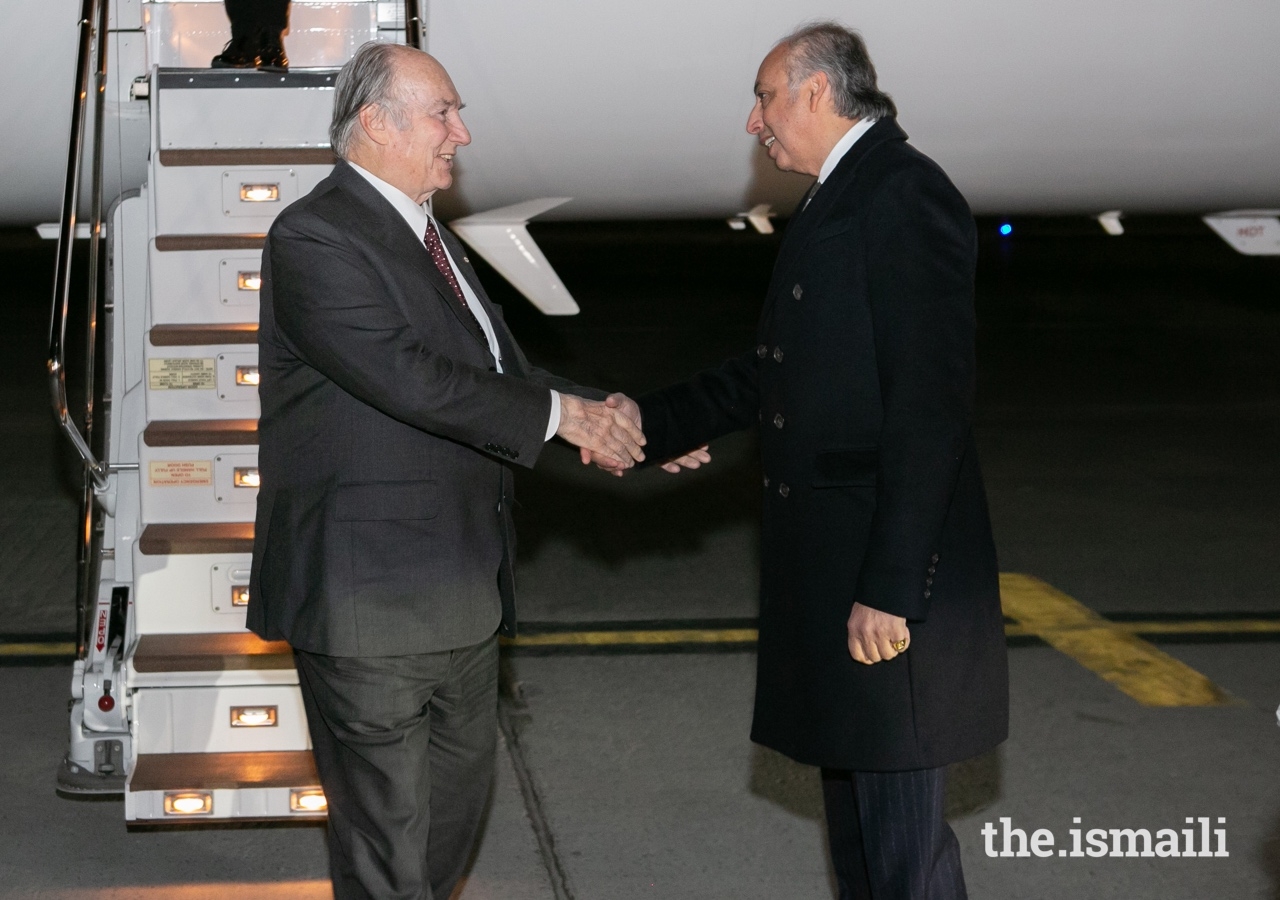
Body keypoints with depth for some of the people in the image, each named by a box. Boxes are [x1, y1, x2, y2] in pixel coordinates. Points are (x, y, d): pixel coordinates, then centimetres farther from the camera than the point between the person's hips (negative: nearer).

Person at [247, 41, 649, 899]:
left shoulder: (432, 238, 15)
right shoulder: (315, 238, -17)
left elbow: (503, 368, 14)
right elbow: (409, 378, -26)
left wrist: (616, 423, -1)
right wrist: (560, 413, -19)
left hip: (460, 589, 10)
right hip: (370, 595, -10)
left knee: (460, 787, 20)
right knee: (388, 823, 1)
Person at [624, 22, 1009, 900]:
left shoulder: (905, 195, -16)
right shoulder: (838, 201, 16)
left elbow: (932, 404, -22)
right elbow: (775, 371, 23)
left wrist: (889, 589, -24)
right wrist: (649, 420, 17)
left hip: (887, 578, -10)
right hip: (831, 562, 10)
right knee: (855, 820, 18)